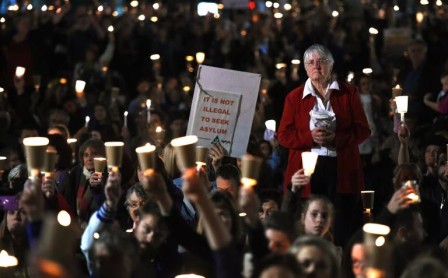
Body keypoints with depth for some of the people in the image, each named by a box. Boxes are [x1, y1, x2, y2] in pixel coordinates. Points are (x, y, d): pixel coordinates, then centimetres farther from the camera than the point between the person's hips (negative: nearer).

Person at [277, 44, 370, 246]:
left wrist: (337, 139, -13)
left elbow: (363, 130, 5)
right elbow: (284, 136, 5)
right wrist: (311, 137, -13)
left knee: (342, 228, -3)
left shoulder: (348, 93, 10)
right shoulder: (294, 97, 10)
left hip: (342, 170, 0)